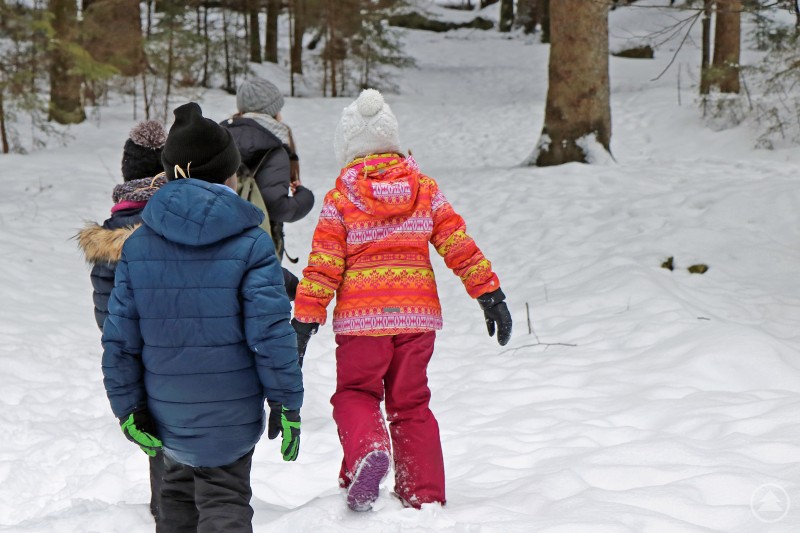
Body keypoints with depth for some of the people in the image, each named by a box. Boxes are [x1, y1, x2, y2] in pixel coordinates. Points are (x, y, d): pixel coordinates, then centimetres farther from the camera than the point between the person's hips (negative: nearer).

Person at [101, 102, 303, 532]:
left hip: (167, 411, 4)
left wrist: (127, 407, 6)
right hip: (229, 411, -3)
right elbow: (271, 331, -14)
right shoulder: (250, 243, -11)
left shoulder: (138, 245, -1)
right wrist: (287, 403, -6)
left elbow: (120, 337, -1)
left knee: (180, 490, 24)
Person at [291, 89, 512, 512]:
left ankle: (367, 450, -18)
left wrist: (305, 318, -1)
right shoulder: (425, 189, 6)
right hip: (418, 314, 3)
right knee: (411, 404, 14)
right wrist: (490, 294, 10)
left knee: (355, 393, 13)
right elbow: (458, 244, 5)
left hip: (361, 318, -3)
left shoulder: (340, 198, -2)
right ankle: (424, 497, 12)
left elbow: (323, 264, -5)